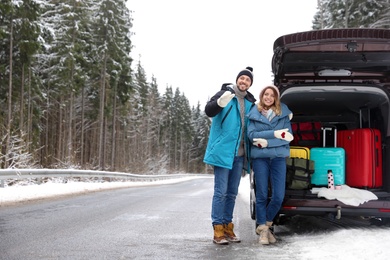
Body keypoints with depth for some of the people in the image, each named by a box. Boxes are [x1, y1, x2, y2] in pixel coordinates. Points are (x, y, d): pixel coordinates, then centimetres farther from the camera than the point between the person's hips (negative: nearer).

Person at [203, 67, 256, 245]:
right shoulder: (226, 93, -3)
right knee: (221, 192, -5)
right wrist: (221, 102, -37)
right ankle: (218, 230, -1)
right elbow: (208, 111, -17)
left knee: (232, 193, 11)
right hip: (223, 151, -6)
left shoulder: (250, 102, 12)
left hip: (239, 154, 6)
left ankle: (227, 227, 19)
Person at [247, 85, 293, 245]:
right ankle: (263, 229, 14)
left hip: (278, 157, 1)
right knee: (262, 195, 1)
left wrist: (267, 142, -12)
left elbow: (288, 136, -2)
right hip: (259, 157, -1)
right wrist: (275, 133, -15)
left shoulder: (284, 113, 6)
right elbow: (252, 135, -8)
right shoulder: (253, 114, 4)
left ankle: (264, 225, 20)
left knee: (278, 197, -2)